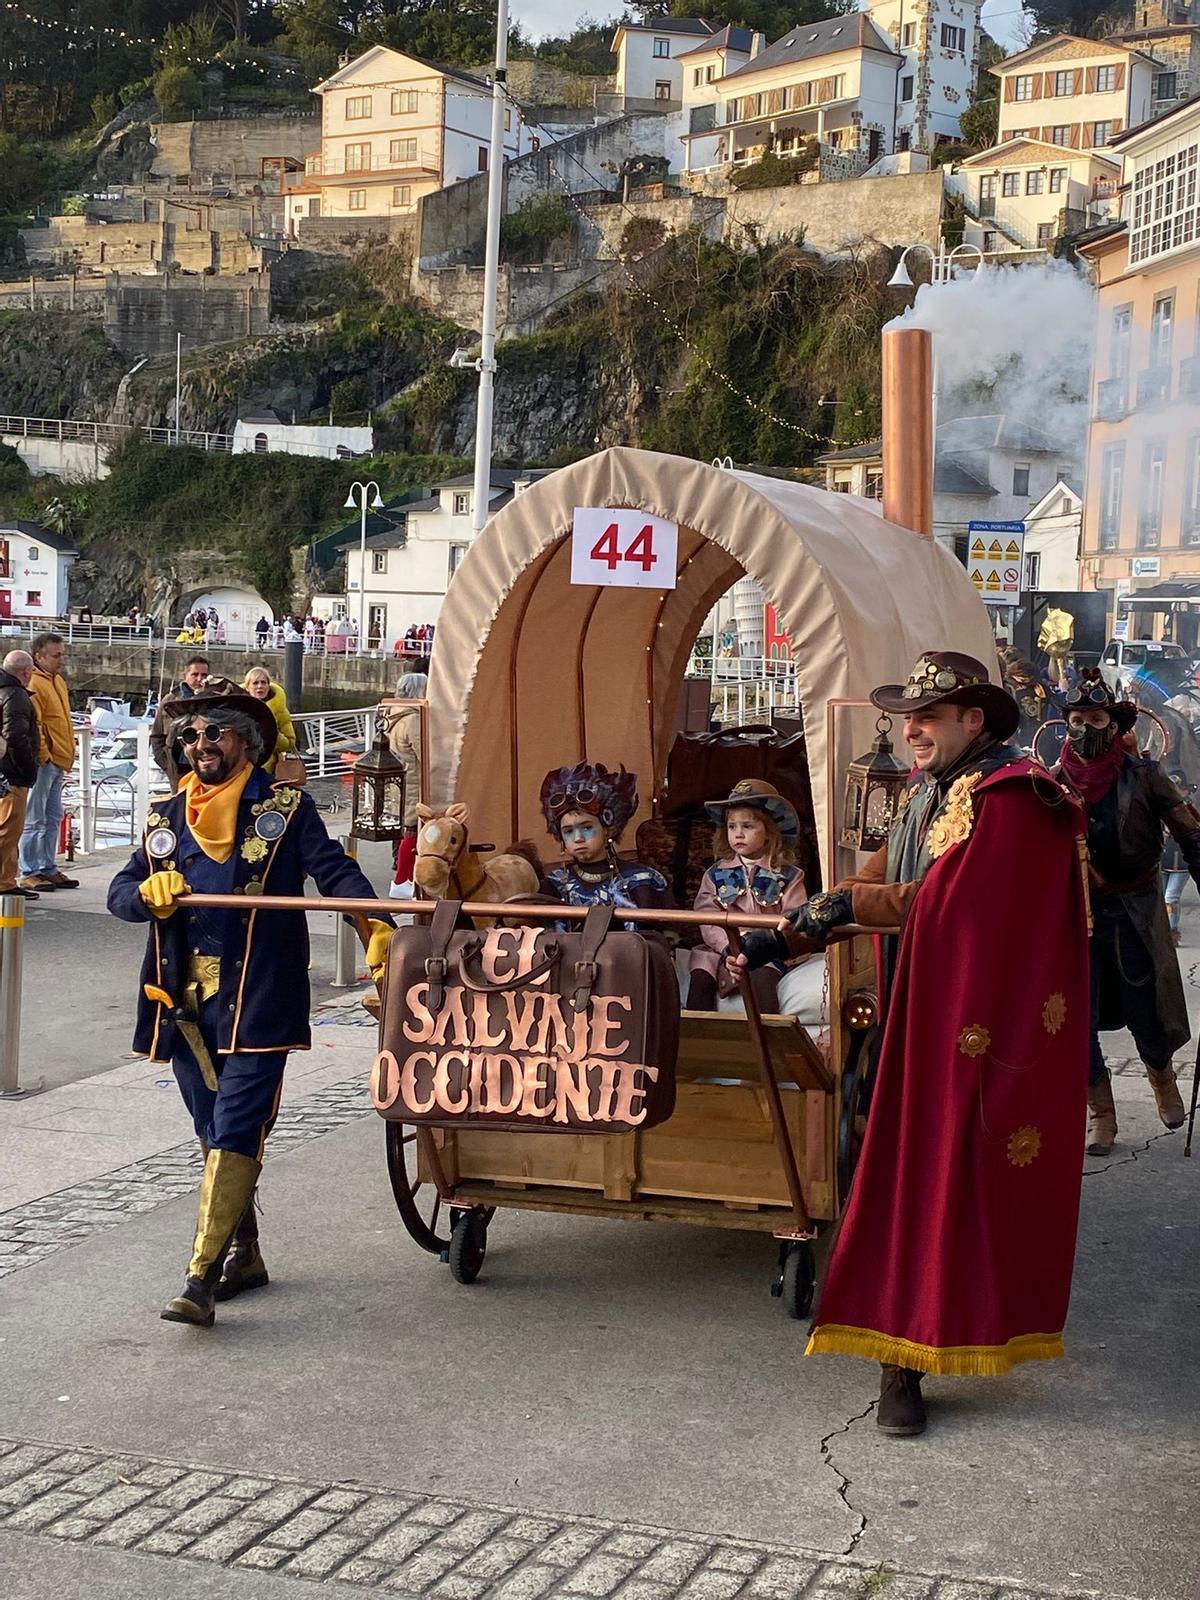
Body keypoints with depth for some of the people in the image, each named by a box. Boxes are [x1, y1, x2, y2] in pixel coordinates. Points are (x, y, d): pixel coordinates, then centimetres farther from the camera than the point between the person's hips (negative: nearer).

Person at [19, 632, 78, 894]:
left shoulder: (58, 681, 17)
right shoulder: (33, 685, -13)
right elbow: (32, 725, -19)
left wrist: (68, 754, 19)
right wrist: (43, 755, -17)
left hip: (58, 762, 10)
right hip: (43, 763, -10)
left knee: (53, 819, 14)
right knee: (34, 820, -5)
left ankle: (48, 869, 21)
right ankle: (29, 873, -1)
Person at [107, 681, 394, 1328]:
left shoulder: (284, 808, 0)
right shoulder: (167, 818, 13)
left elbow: (334, 869, -8)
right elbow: (119, 893, 12)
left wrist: (379, 926, -24)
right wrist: (150, 891, -12)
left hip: (256, 1002, -5)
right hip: (185, 1003, 5)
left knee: (234, 1134, -10)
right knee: (215, 1134, 15)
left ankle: (200, 1279, -12)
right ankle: (244, 1253, 30)